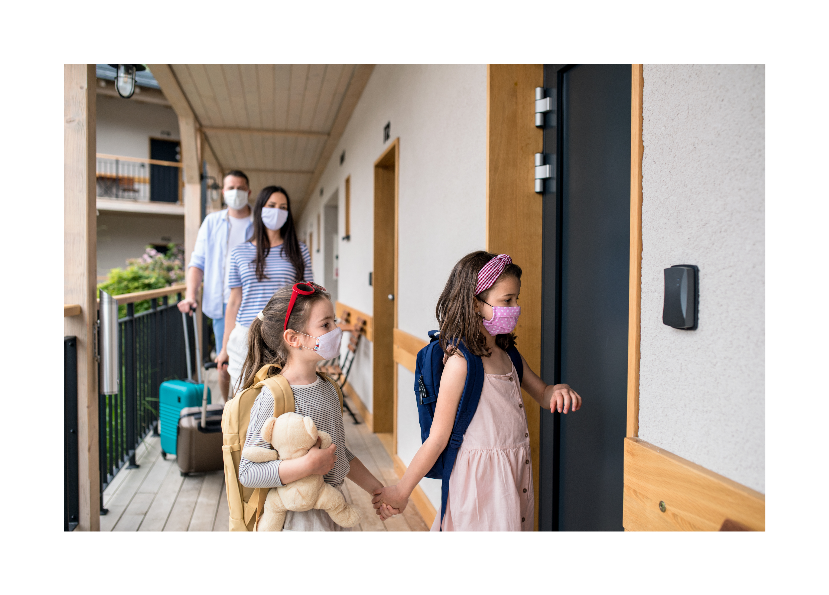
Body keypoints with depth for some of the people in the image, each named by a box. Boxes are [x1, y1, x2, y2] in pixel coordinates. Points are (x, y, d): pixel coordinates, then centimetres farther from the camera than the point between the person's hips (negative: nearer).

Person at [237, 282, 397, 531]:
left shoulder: (327, 389, 3)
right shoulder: (274, 396, -21)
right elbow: (248, 473, -23)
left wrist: (378, 490, 11)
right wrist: (308, 465, -28)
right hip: (299, 517, -7)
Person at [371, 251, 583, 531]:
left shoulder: (508, 355, 4)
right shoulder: (460, 362, -21)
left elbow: (543, 395, 19)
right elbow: (438, 438, -15)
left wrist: (558, 391, -5)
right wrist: (401, 490, -10)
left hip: (515, 474, 8)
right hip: (482, 477, -8)